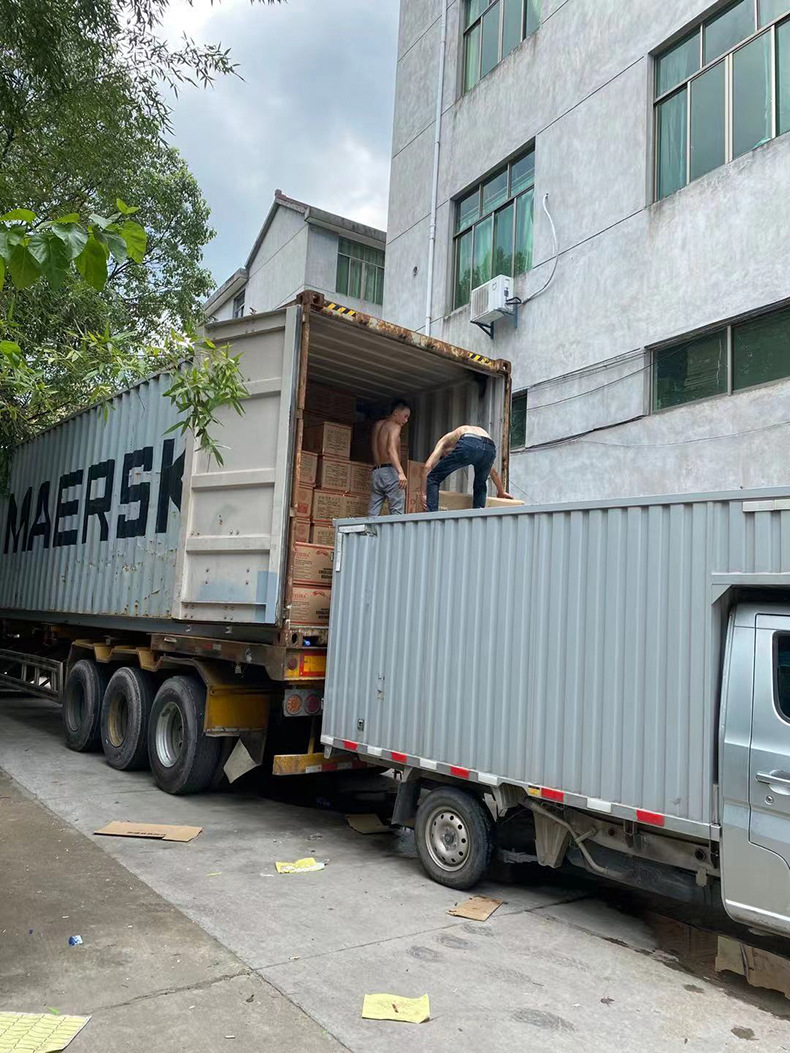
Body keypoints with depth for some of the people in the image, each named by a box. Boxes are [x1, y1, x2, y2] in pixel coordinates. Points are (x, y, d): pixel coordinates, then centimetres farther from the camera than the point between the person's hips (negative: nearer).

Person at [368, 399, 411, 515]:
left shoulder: (377, 425, 18)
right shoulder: (394, 426, -2)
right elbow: (391, 450, -18)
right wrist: (401, 472, -28)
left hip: (376, 472, 7)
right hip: (390, 471, -7)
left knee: (372, 514, 3)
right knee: (397, 512, -11)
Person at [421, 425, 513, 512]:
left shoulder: (445, 440, 34)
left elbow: (427, 466, 17)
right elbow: (493, 472, 52)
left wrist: (424, 494, 18)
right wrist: (501, 492, 64)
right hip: (490, 448, 5)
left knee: (433, 478, 10)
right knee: (480, 486, 32)